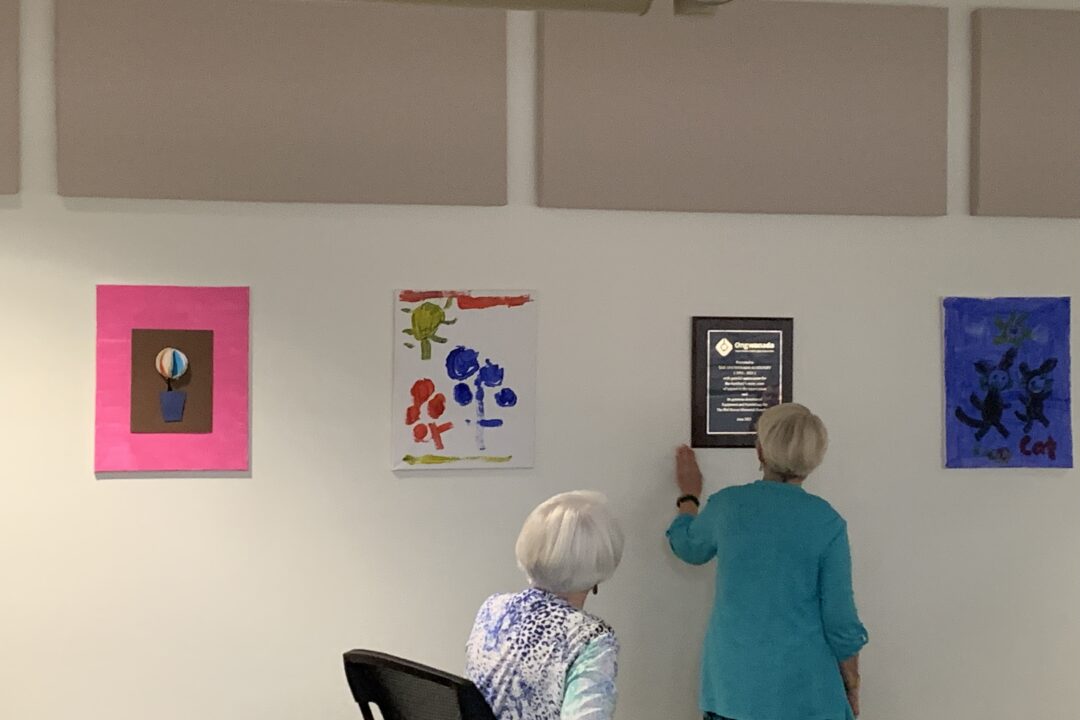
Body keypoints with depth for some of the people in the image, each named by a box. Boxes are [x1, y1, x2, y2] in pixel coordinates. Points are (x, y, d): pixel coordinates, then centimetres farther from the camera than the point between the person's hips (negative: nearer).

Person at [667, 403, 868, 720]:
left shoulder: (727, 505, -5)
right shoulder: (827, 523, -11)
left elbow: (688, 546, 17)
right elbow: (841, 620, -8)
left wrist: (688, 495, 35)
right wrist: (852, 685, 7)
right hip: (804, 691, -2)